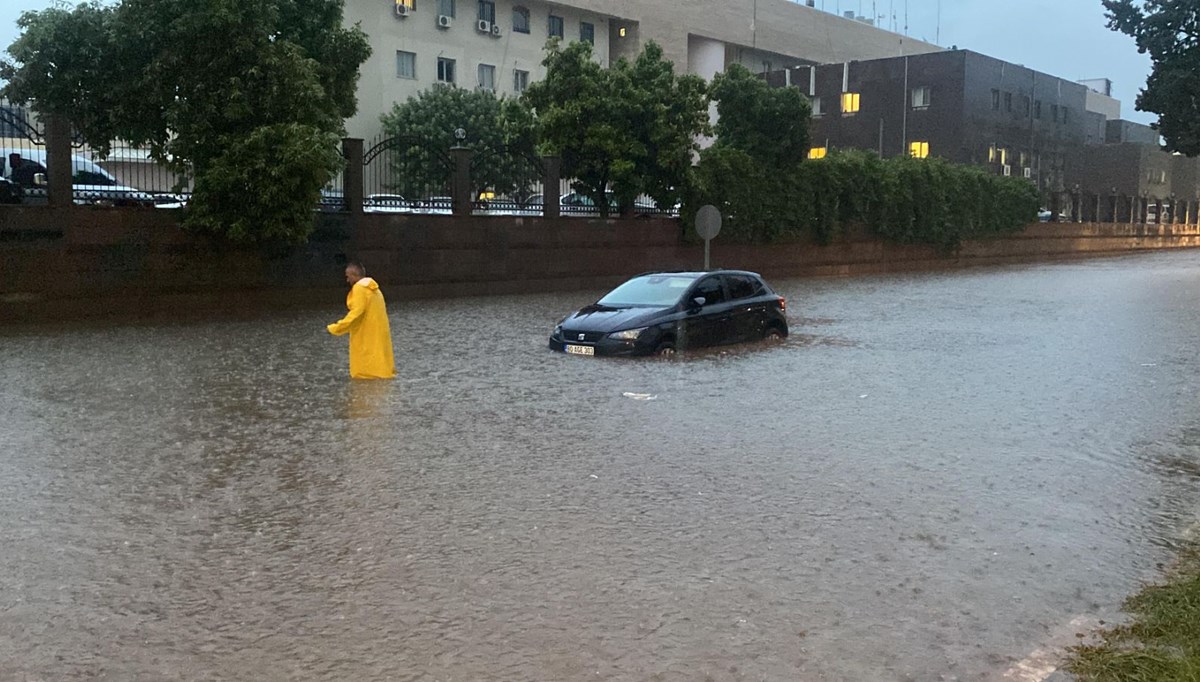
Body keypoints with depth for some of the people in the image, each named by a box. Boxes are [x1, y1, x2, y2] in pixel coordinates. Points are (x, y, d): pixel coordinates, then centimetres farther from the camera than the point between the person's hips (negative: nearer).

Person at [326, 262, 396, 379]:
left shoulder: (359, 288, -15)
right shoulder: (372, 288, 14)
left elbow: (356, 313, -23)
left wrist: (336, 328, -19)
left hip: (367, 336, -9)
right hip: (377, 334, 9)